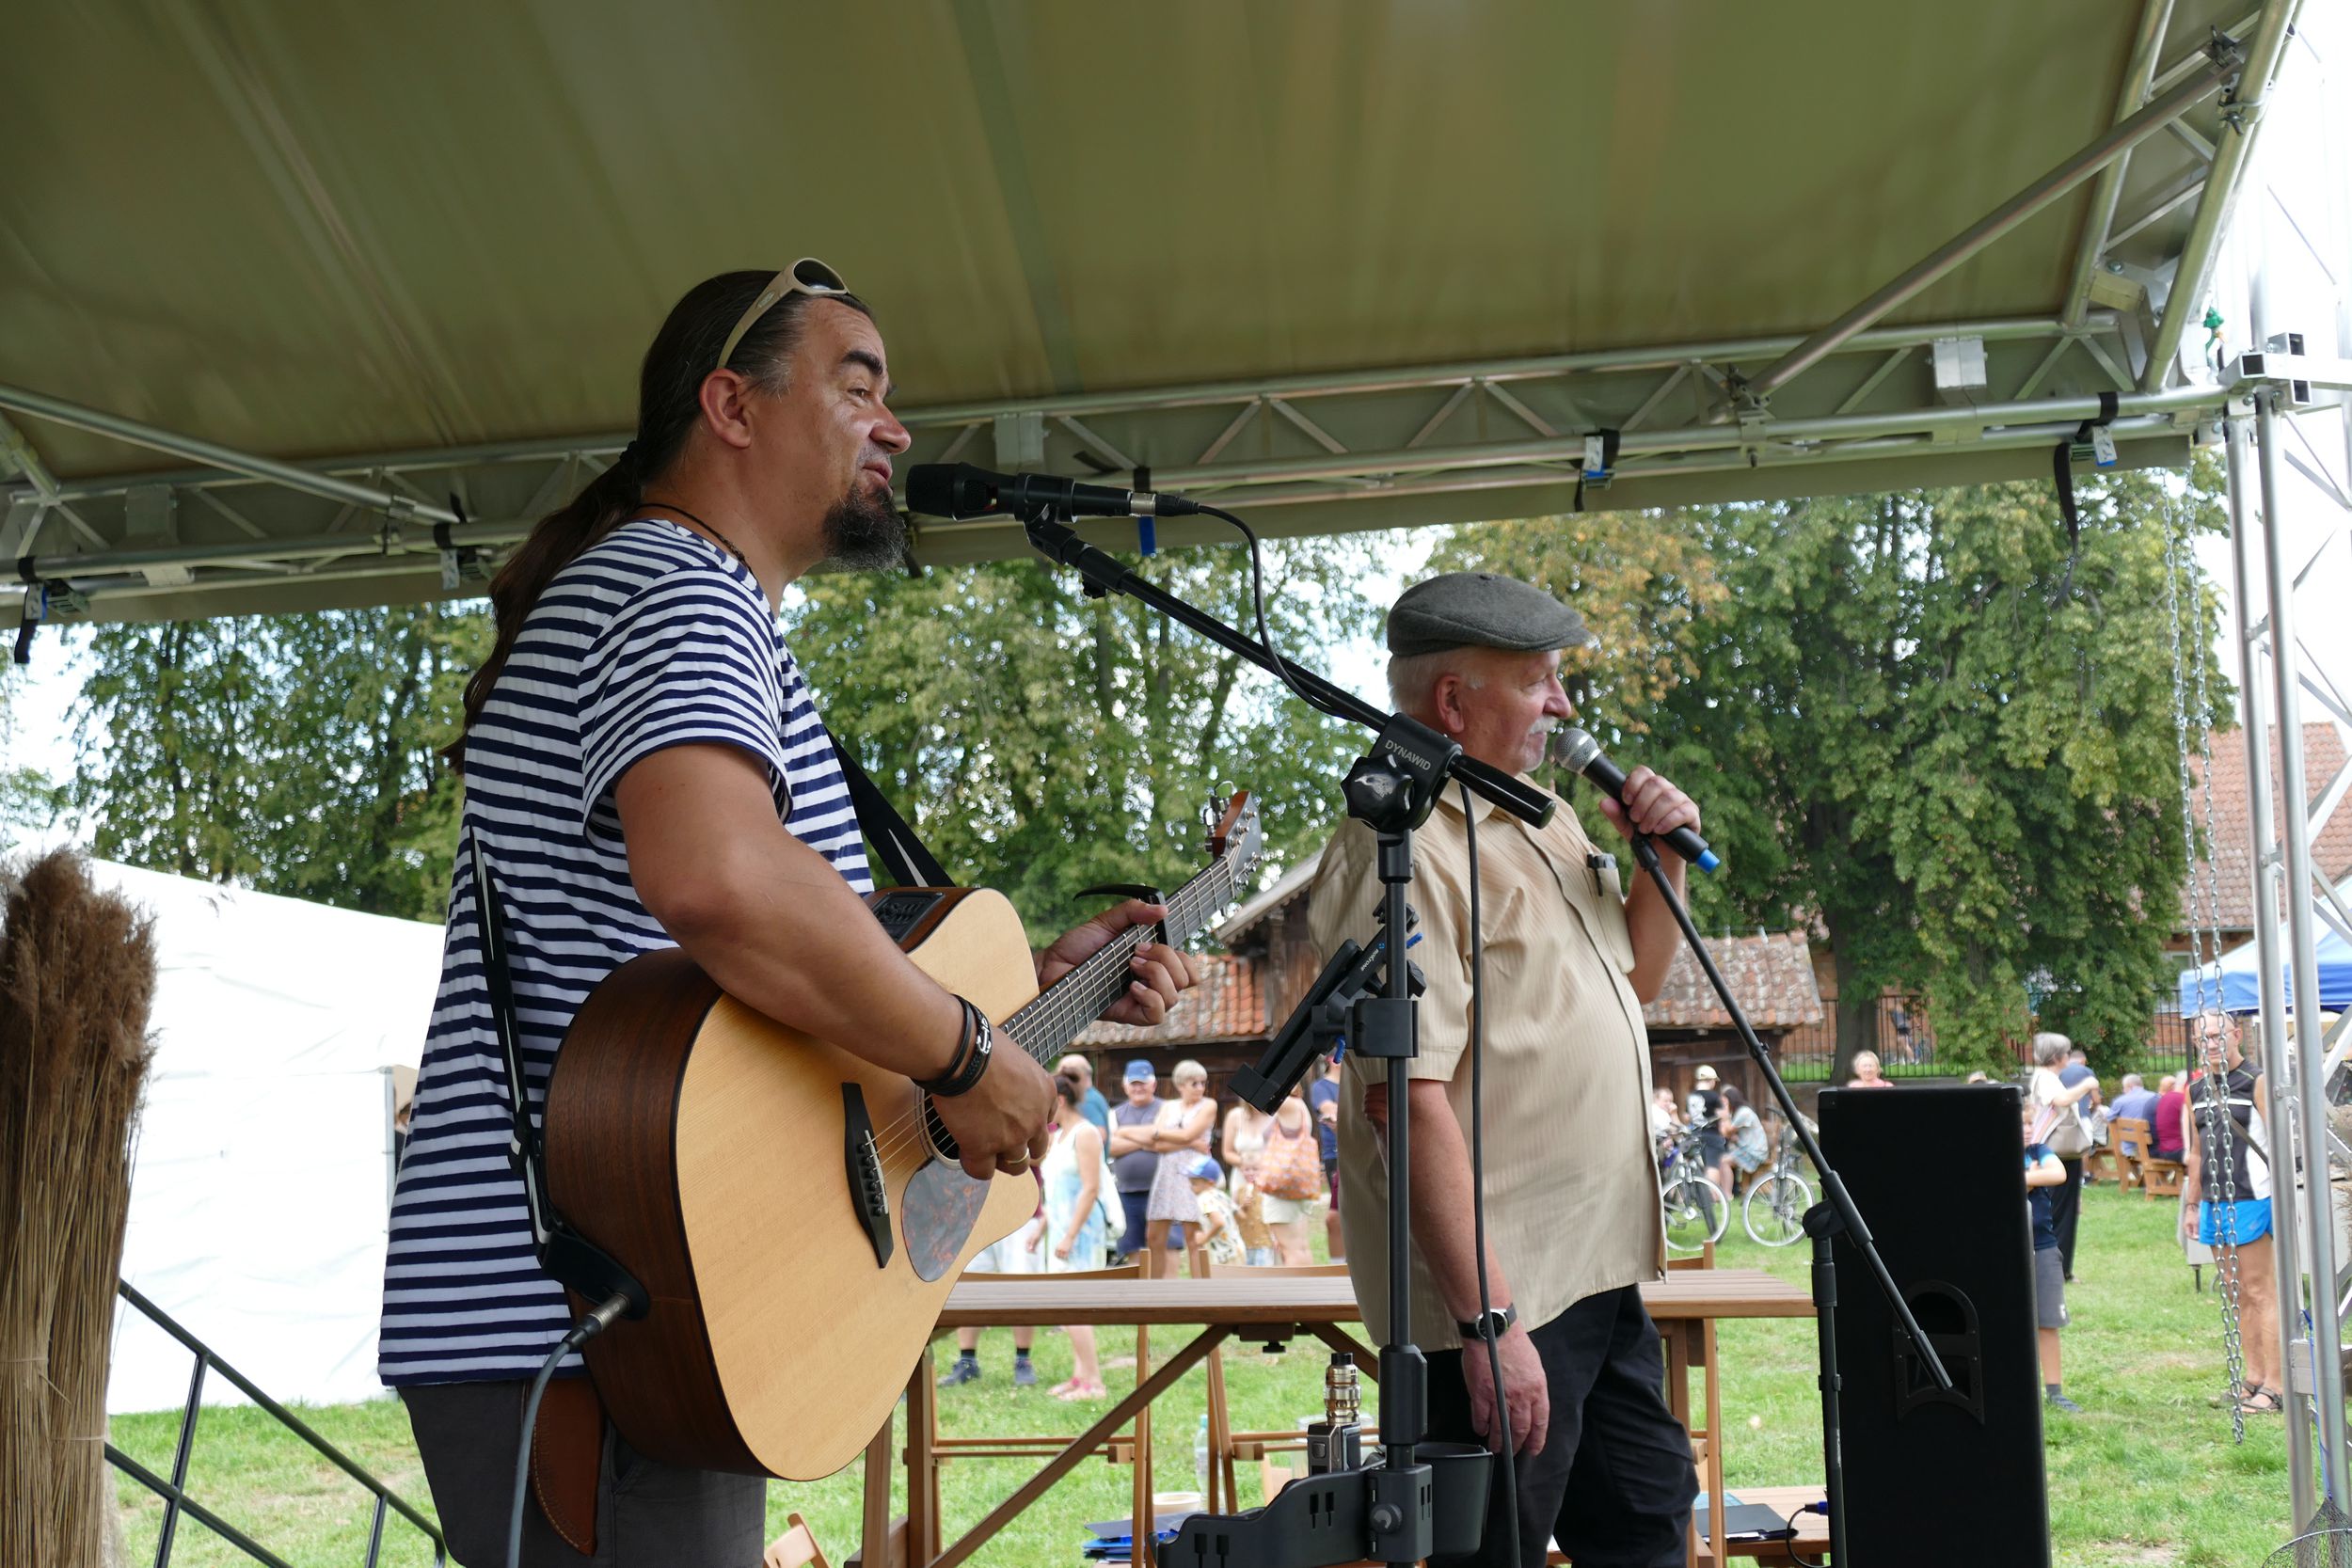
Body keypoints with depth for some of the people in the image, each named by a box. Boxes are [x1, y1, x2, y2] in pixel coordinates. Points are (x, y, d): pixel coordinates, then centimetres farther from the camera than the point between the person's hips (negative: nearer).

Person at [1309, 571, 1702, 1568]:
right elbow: (1408, 1096, -25)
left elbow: (1626, 990, 26)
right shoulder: (1401, 850, -17)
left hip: (1595, 1274, 10)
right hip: (1502, 1295, -10)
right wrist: (1485, 1321, -27)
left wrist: (1660, 865, 7)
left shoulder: (1540, 820, 13)